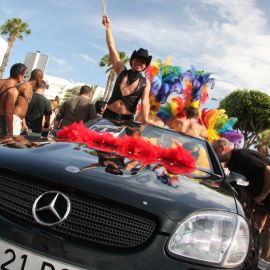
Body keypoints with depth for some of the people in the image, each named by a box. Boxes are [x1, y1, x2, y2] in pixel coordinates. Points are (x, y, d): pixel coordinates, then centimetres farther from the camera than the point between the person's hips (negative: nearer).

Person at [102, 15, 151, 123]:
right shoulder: (122, 71, 5)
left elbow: (145, 102, -11)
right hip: (109, 115, 1)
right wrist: (108, 28, -2)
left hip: (127, 119, -1)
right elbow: (112, 48, 2)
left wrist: (146, 121, -27)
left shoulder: (145, 83, 2)